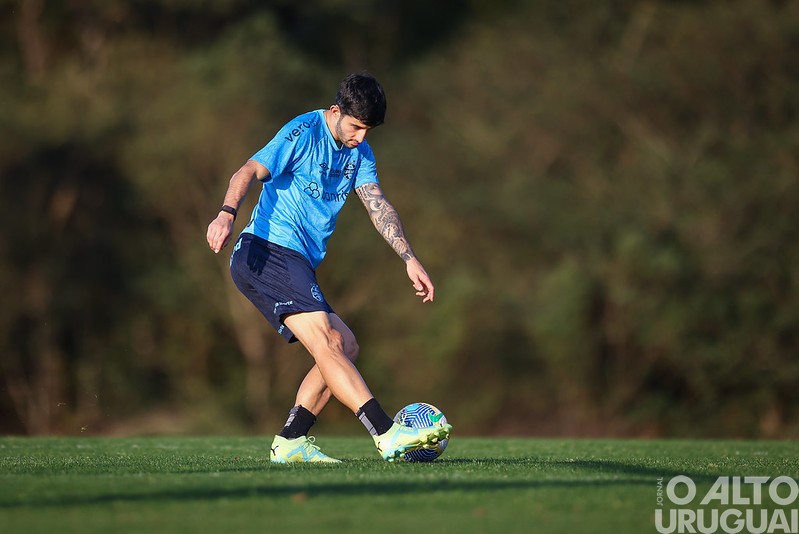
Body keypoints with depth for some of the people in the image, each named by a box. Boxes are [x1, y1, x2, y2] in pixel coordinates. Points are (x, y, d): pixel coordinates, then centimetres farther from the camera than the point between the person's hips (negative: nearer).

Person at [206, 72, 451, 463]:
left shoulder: (359, 152, 15)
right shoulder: (303, 133, -9)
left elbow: (378, 205, 10)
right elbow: (250, 172, -20)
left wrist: (410, 260, -2)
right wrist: (227, 214, -38)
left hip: (298, 264, 10)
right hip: (267, 251, -10)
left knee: (345, 346, 6)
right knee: (326, 344, -20)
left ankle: (290, 442, 4)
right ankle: (388, 436, -32)